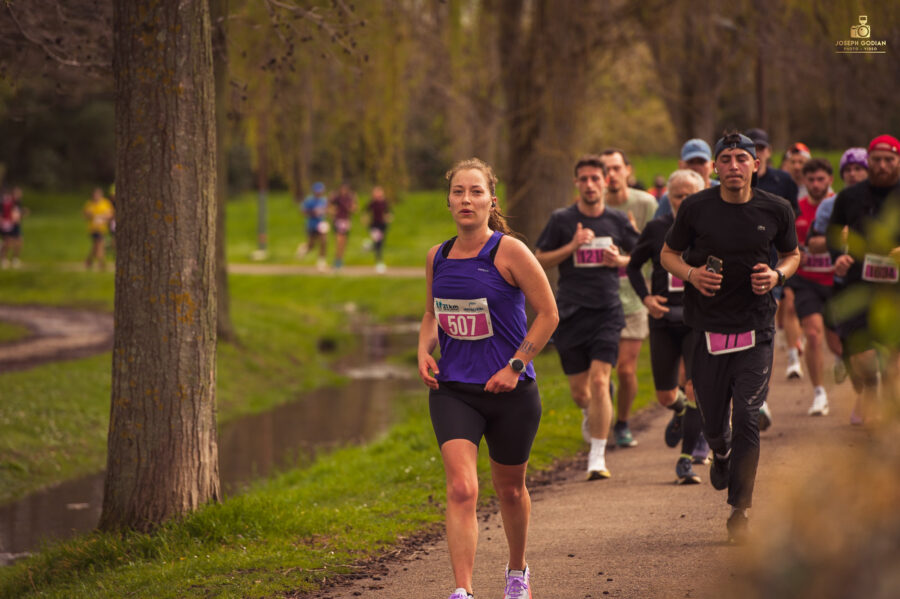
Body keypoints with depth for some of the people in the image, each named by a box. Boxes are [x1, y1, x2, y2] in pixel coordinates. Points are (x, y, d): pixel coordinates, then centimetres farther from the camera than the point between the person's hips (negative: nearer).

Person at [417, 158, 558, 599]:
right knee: (461, 490, -15)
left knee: (510, 489, 15)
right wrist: (424, 351, 1)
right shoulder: (437, 257, 4)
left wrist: (515, 366, -13)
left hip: (510, 394, -2)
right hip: (453, 391, 2)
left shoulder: (509, 252, -10)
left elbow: (548, 314, -7)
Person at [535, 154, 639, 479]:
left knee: (599, 380, -15)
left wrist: (620, 261, -4)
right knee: (579, 390, 6)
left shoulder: (617, 221, 5)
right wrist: (571, 247, -12)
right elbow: (539, 261, 4)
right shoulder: (561, 219, 1)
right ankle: (590, 414, 44)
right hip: (570, 313, 1)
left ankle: (598, 458, -10)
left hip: (607, 311, -1)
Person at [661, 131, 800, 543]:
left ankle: (739, 511, 0)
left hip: (755, 330, -1)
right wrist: (691, 274, -12)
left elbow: (792, 254, 15)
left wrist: (778, 275, -7)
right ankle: (721, 454, 45)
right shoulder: (696, 208, -4)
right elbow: (668, 254, 9)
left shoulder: (775, 210, -1)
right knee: (713, 424, 8)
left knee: (747, 420, -10)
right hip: (709, 329, 1)